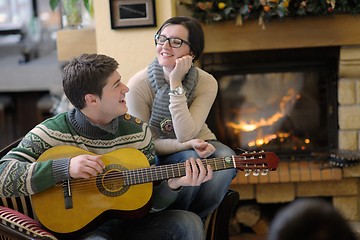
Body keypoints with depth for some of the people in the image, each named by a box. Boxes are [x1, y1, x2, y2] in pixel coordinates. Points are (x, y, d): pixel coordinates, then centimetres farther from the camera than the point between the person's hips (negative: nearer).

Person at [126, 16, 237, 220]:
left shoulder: (207, 83, -15)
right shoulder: (138, 85, -19)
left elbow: (185, 135, -25)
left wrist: (176, 84, -31)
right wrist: (187, 145, -31)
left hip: (197, 145, 3)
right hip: (156, 156, -2)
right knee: (192, 160, -34)